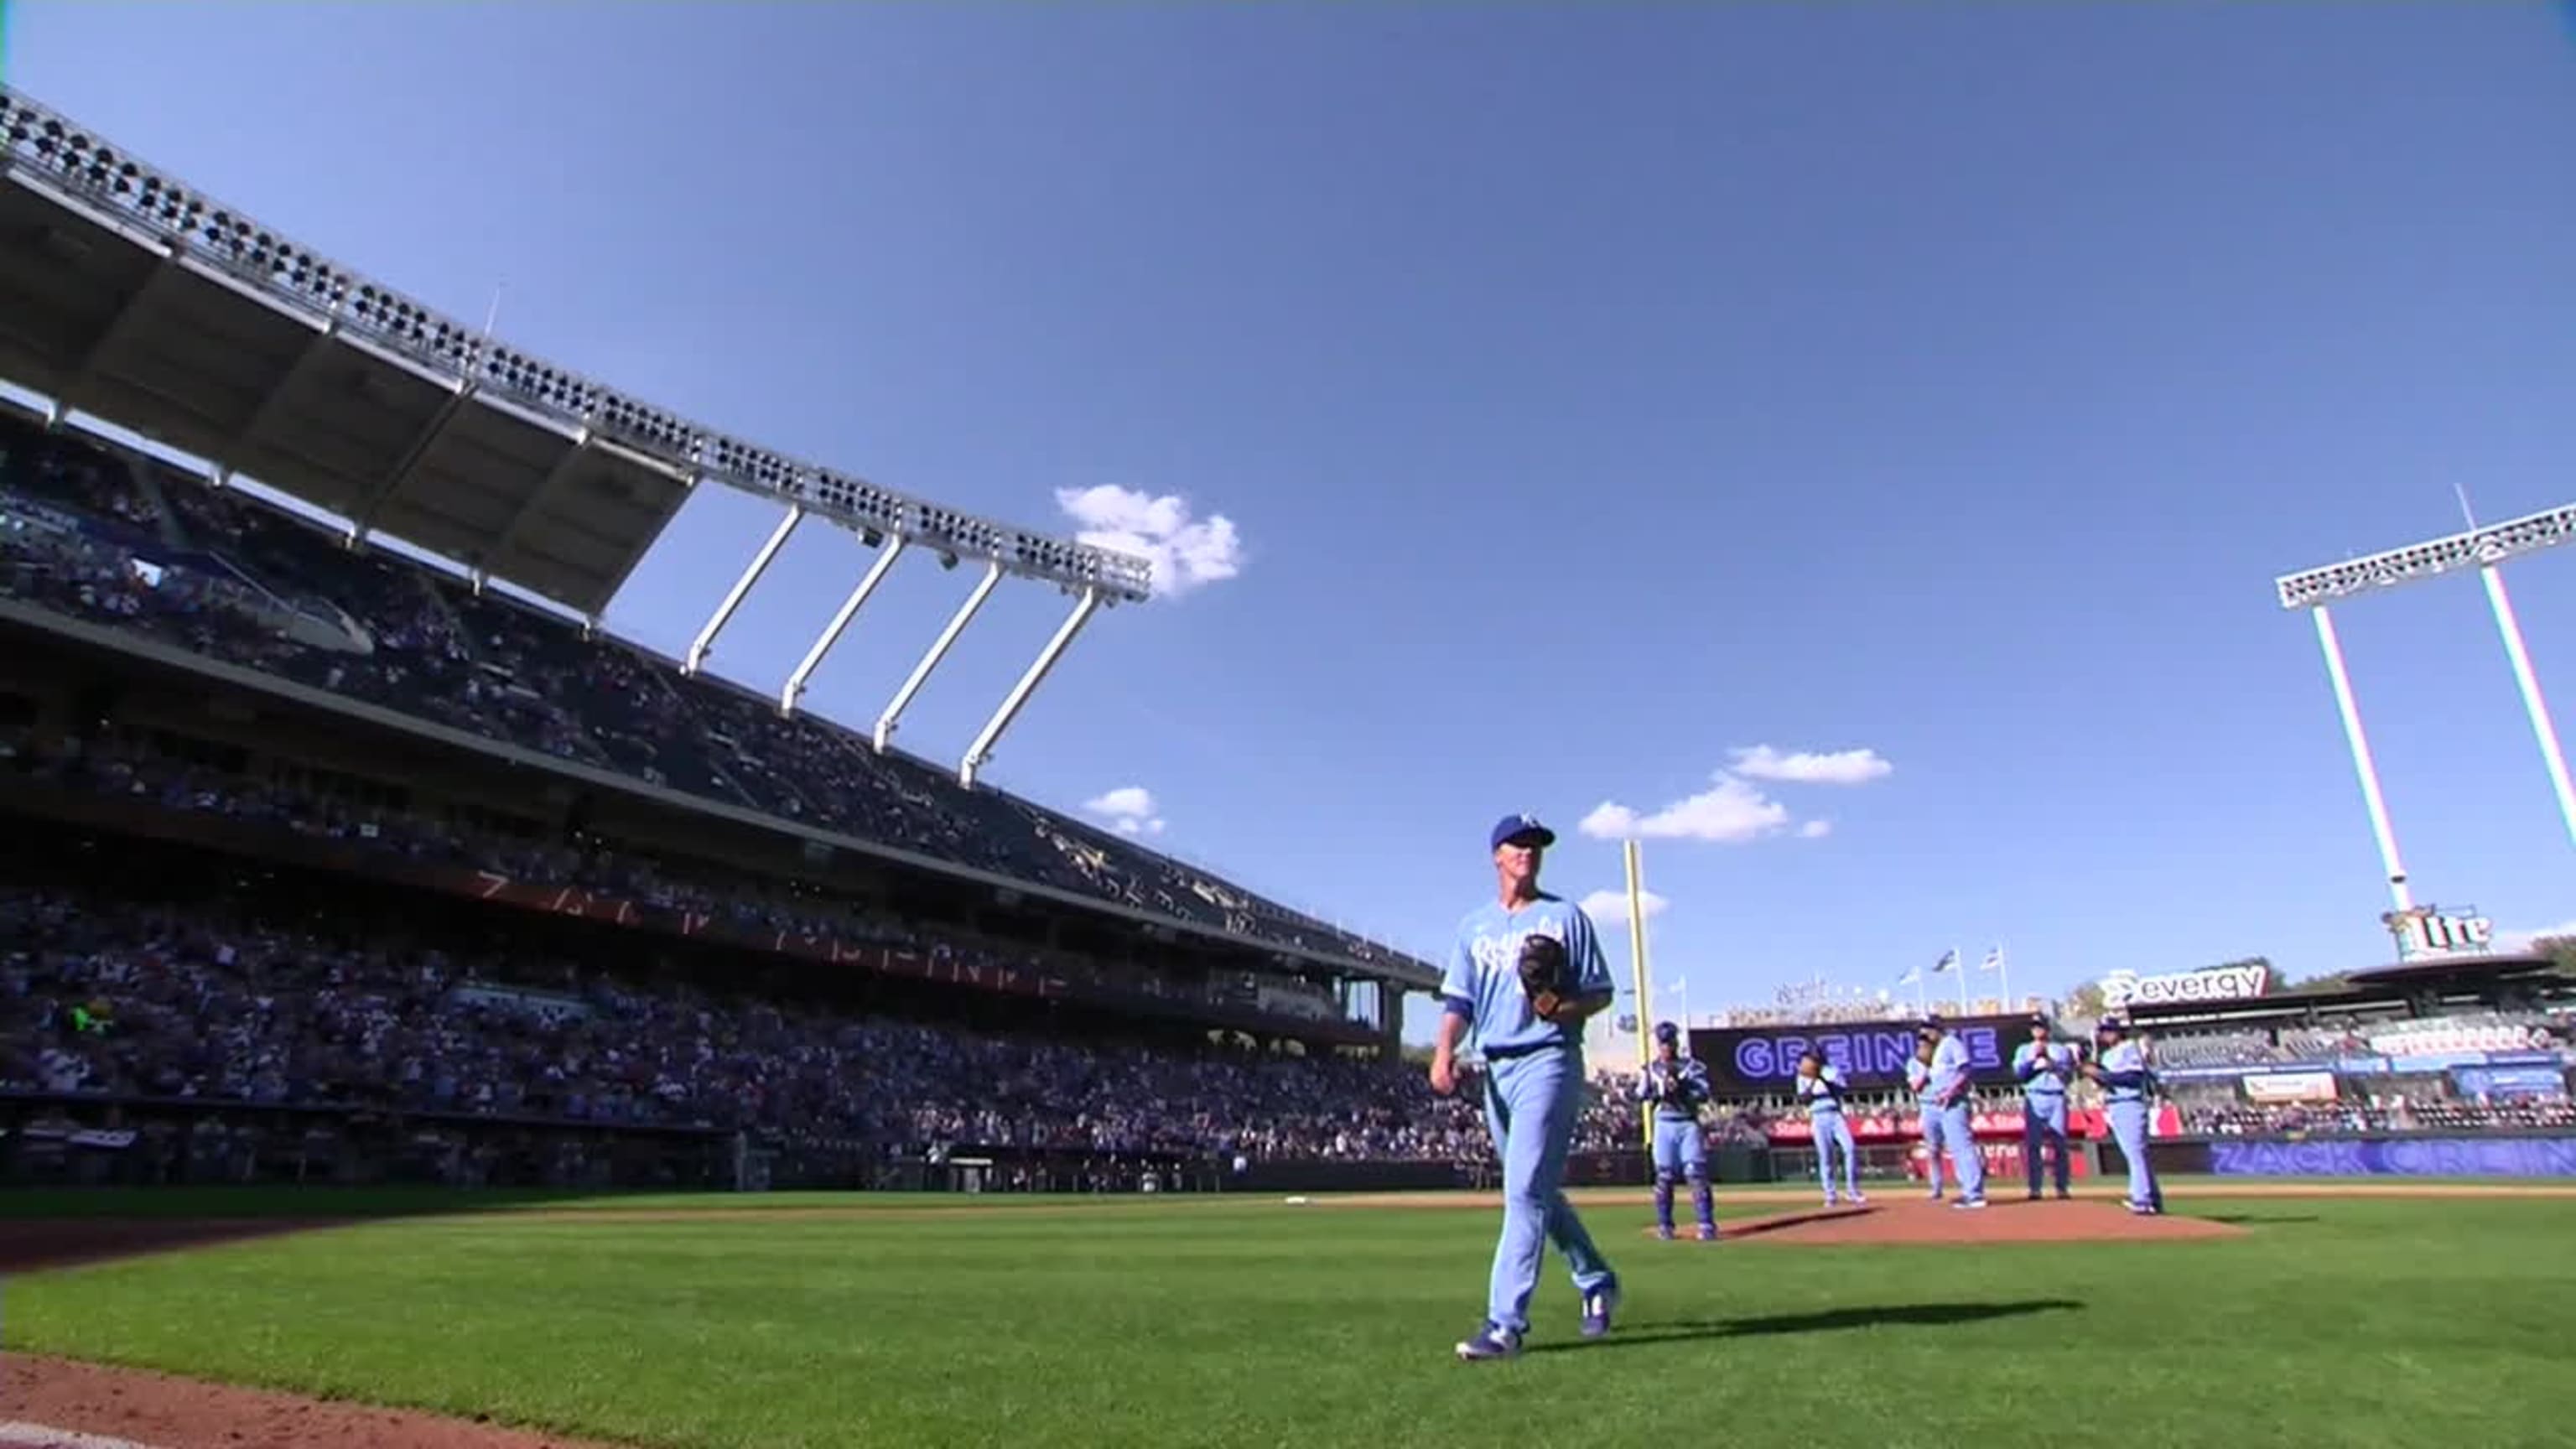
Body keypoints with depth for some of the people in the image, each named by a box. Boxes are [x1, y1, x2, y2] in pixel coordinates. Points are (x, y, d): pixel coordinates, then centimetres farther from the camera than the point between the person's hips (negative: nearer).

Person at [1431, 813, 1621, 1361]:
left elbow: (1600, 992, 1)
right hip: (1496, 1069, 5)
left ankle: (1505, 1324, -10)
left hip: (1549, 1061, -5)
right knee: (1539, 1191, 16)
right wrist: (1444, 1050, -11)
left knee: (1526, 1191, -12)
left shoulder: (1565, 917, 2)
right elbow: (1459, 1001, 7)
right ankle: (1597, 1282, 36)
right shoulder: (1474, 926, 13)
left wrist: (1562, 1009, -20)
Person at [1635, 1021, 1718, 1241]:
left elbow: (1704, 1094, -8)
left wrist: (1680, 1088, -20)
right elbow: (1641, 1095, 0)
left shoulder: (1692, 1066, 3)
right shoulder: (1651, 1069, 9)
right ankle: (1664, 1225, 10)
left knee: (1697, 1174, -8)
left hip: (1689, 1124, -1)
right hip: (1664, 1125, 1)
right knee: (1664, 1176, 1)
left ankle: (1707, 1225, -3)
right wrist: (1660, 1088, -16)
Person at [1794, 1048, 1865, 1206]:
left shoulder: (1832, 1071, 9)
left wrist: (1823, 1078, -18)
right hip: (1818, 1118, 0)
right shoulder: (1803, 1077, 8)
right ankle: (1830, 1196, 3)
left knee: (1850, 1149, -14)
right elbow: (1803, 1099, -3)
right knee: (1825, 1156, -2)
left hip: (1835, 1115, 0)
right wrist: (1812, 1082, -15)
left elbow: (1839, 1090, -6)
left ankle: (1854, 1191, -4)